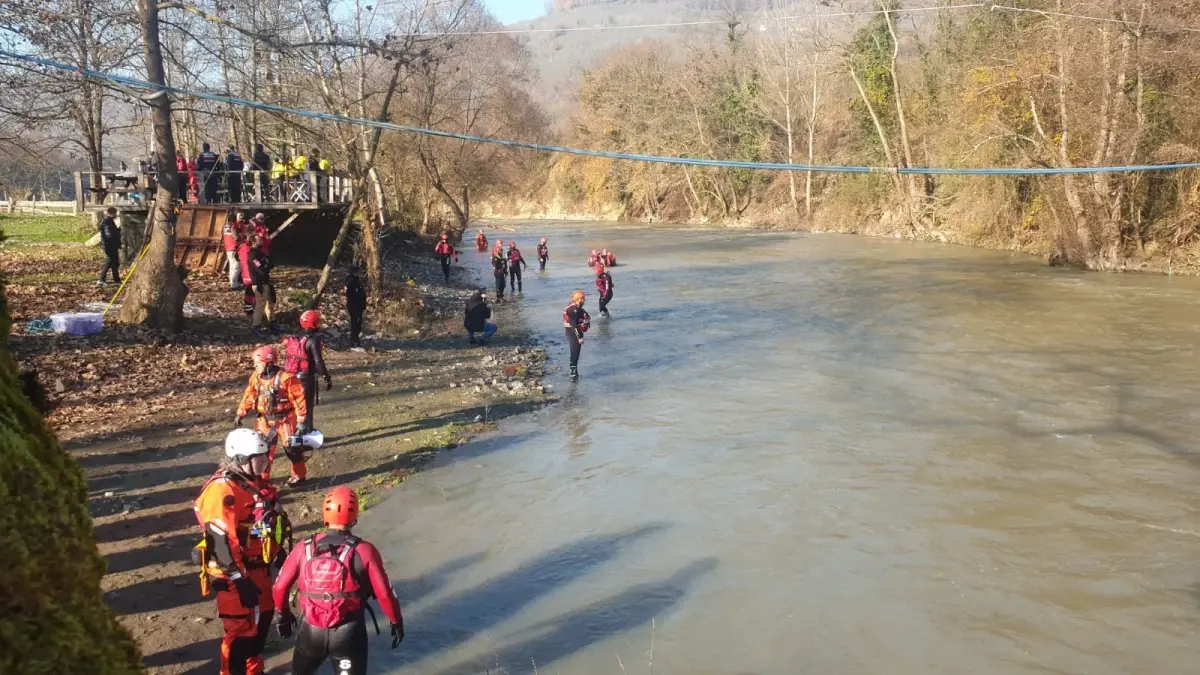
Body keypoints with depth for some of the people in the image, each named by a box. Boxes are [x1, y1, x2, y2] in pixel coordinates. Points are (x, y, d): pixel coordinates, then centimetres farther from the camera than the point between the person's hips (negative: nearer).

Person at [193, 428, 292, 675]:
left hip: (259, 568, 10)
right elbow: (221, 542, -27)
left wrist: (283, 552, 21)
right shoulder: (223, 490, -24)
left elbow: (276, 518, 19)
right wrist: (240, 580, -26)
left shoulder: (256, 482, 7)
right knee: (242, 630, -2)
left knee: (262, 620, 21)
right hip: (235, 574, -10)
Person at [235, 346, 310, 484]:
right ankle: (262, 476, 21)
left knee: (292, 447, 3)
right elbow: (249, 396, 11)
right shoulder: (256, 377, -1)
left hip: (285, 419, -6)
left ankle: (299, 474, 20)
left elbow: (299, 399, -19)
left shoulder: (286, 378, -21)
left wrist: (302, 421, -19)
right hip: (266, 420, 6)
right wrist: (240, 414, 10)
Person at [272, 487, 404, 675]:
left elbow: (280, 587, 2)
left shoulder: (305, 548, -5)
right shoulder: (363, 551, -13)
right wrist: (397, 621, 6)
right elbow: (384, 594, -11)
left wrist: (283, 614, 21)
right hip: (349, 632, -2)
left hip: (311, 630, 2)